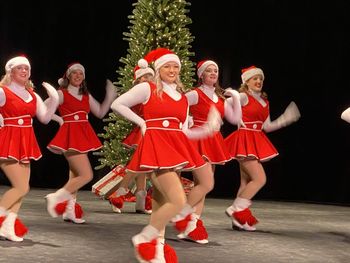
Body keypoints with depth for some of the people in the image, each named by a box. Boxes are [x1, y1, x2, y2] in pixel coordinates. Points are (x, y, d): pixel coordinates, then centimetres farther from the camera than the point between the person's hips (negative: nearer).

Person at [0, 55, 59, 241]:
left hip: (25, 144, 7)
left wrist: (54, 99, -2)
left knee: (21, 187, 5)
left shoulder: (32, 95, 11)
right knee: (22, 187, -12)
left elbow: (45, 118, 7)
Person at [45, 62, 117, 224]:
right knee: (86, 175, -15)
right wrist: (60, 120, -14)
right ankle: (56, 198, -8)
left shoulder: (86, 96, 14)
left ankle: (70, 211, 18)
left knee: (75, 175, 11)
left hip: (83, 136, 8)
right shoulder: (62, 93, -6)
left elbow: (100, 113, 15)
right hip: (71, 136, -8)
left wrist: (110, 96, 6)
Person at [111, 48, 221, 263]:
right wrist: (141, 122, -2)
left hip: (176, 148, 6)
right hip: (156, 146, -6)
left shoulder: (183, 98, 16)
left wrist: (207, 130, 3)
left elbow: (183, 132, 16)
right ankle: (143, 240, -2)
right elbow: (117, 104, 3)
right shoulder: (147, 89, 0)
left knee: (161, 203, 11)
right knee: (178, 201, -17)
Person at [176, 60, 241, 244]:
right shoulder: (196, 94, -9)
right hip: (198, 141, -7)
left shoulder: (220, 98, 13)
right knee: (207, 184, -15)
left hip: (213, 143, 7)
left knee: (201, 186, 7)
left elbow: (235, 119, 9)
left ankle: (192, 228, 10)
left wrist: (235, 98, 3)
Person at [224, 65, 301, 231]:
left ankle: (239, 219, 14)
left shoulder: (264, 101, 14)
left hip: (256, 142, 8)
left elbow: (267, 127, 16)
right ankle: (236, 210, -6)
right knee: (260, 179, -14)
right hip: (245, 140, -8)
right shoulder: (243, 97, -7)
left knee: (247, 181, 9)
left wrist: (285, 119, 14)